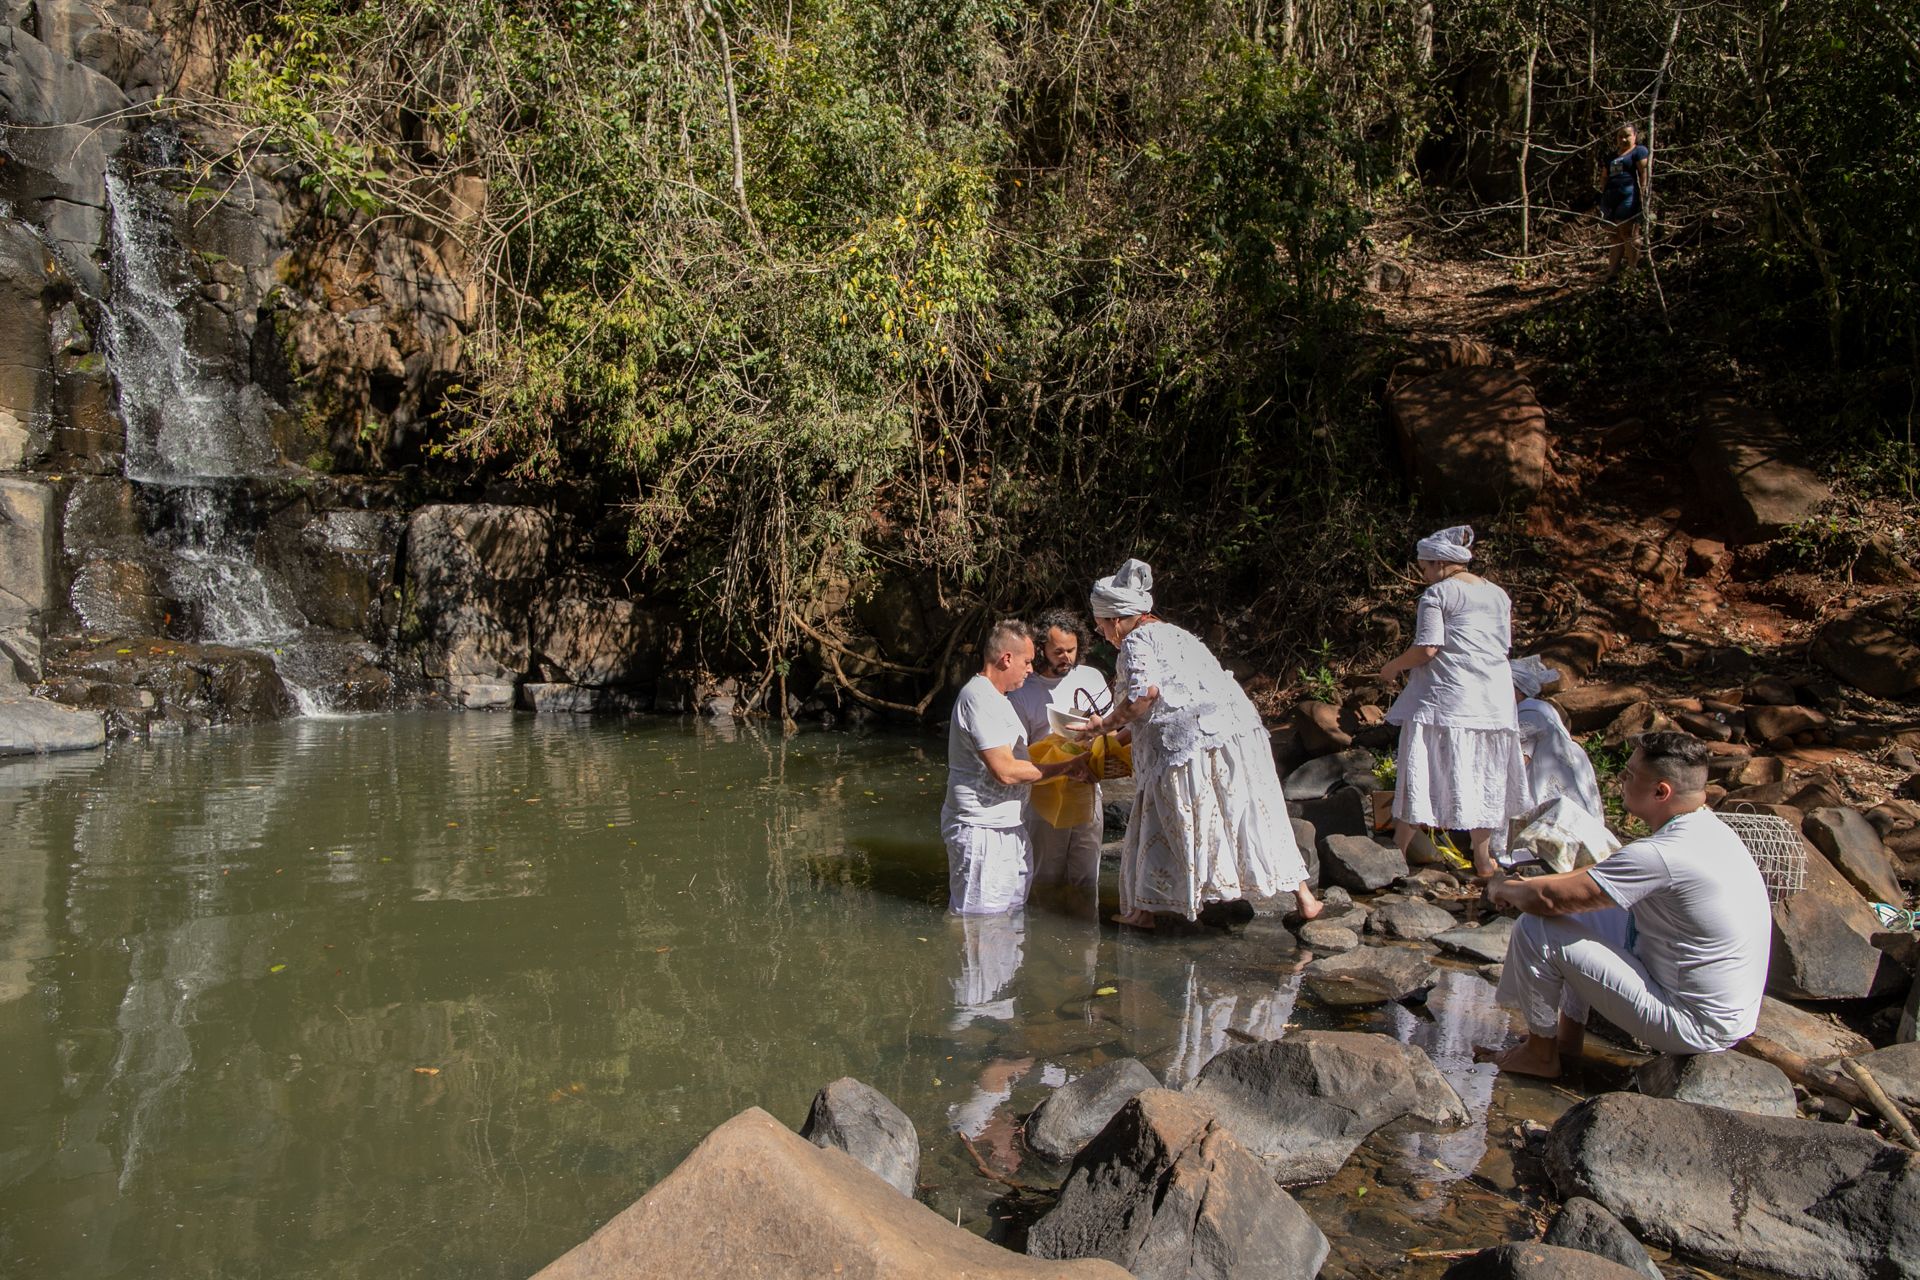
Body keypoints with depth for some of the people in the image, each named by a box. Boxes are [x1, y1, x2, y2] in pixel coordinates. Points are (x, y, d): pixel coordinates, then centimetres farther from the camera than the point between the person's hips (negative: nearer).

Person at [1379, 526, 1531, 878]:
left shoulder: (1437, 594, -6)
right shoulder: (1498, 595, 14)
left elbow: (1427, 648, -13)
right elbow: (1504, 646, 18)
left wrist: (1394, 667, 2)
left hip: (1446, 696, -6)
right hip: (1493, 698, 6)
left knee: (1422, 773, -1)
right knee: (1483, 776, 11)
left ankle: (1399, 852, 2)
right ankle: (1483, 859, 16)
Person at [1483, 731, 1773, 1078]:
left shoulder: (1662, 854, -28)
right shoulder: (1713, 831, 3)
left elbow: (1547, 900, -24)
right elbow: (1614, 871, 16)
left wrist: (1505, 889, -2)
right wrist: (1528, 885, 9)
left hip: (1695, 1027, -9)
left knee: (1534, 929, -12)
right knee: (1585, 909, 21)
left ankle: (1540, 1053, 9)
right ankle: (1569, 1037, 25)